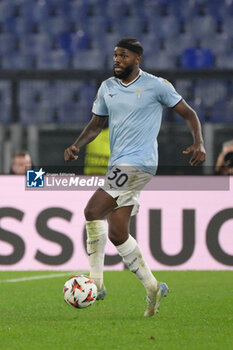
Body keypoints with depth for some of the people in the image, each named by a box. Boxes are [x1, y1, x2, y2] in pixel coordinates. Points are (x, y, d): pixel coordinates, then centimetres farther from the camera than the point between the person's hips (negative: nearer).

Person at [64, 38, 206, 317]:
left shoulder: (156, 85, -3)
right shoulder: (107, 87, 13)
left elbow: (188, 114, 3)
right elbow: (96, 124, 20)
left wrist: (199, 143, -13)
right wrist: (76, 145, 2)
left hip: (139, 163, -7)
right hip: (119, 166, 7)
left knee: (92, 212, -20)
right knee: (117, 234, 3)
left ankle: (96, 283, -15)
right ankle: (152, 288, 15)